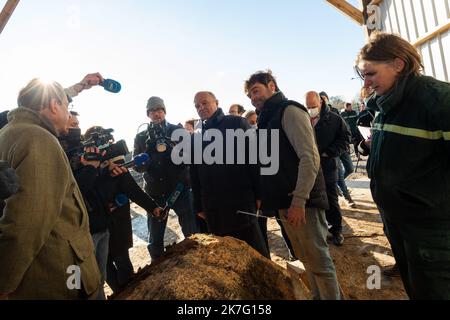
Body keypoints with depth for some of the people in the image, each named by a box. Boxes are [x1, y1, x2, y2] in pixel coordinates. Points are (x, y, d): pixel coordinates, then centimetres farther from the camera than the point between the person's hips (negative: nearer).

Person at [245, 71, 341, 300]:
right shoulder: (267, 119, 17)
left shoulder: (289, 111, -8)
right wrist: (263, 196, 14)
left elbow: (310, 157, -18)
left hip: (301, 202, -8)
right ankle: (318, 296, 35)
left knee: (319, 261, 3)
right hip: (284, 202, 8)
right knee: (307, 259, 19)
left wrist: (299, 201, -22)